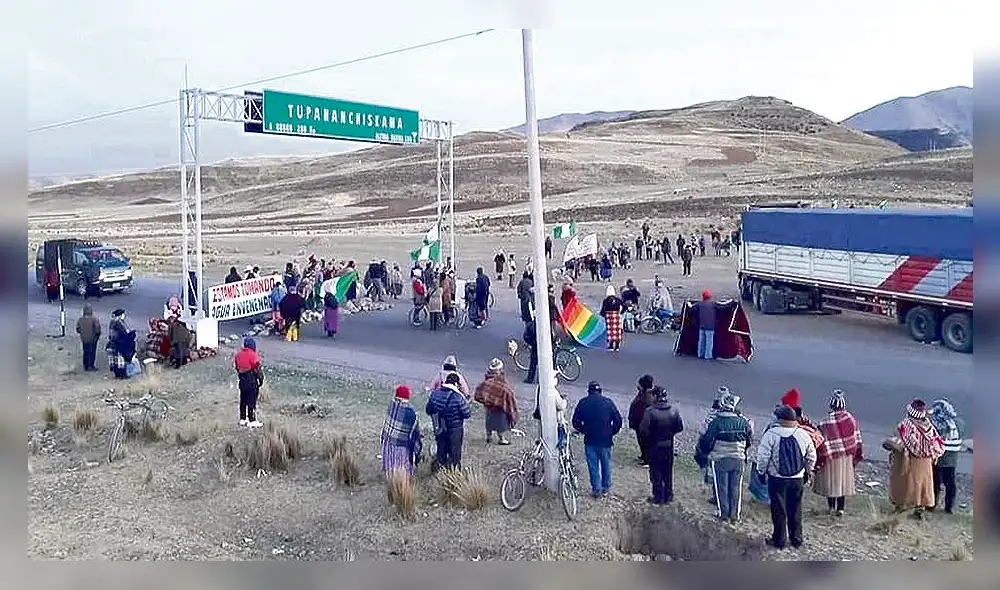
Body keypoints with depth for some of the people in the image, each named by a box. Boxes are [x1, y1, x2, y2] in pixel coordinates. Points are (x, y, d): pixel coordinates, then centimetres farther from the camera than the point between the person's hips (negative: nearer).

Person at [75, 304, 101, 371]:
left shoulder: (80, 319, -7)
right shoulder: (94, 319, -20)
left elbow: (78, 329, 0)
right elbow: (97, 330, -19)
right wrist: (98, 335, 2)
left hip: (84, 339, 4)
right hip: (92, 339, -4)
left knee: (85, 352, 16)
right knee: (92, 352, 7)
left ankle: (86, 366, 23)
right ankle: (91, 366, 9)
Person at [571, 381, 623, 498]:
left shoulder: (583, 403, -3)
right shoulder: (608, 402, -4)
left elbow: (576, 422, -2)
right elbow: (618, 421, -4)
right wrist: (611, 432, 10)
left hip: (590, 440, 0)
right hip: (605, 440, 0)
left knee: (593, 465, 9)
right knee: (606, 464, 16)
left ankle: (596, 489, 13)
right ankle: (606, 487, 25)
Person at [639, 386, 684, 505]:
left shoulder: (650, 411, -21)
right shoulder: (673, 410, -6)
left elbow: (644, 429, -24)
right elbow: (680, 427, 0)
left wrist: (648, 438, -3)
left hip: (655, 446, -4)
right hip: (669, 446, 5)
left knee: (656, 472, 9)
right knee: (668, 472, 18)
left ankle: (658, 496, 15)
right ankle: (668, 495, 27)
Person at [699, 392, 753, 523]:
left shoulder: (716, 422, -16)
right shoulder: (743, 422, -6)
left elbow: (708, 440, -11)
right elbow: (750, 441, 6)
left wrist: (703, 450, 10)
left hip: (720, 459, -2)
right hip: (738, 460, 2)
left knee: (721, 487, 10)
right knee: (736, 487, 12)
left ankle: (724, 514, 15)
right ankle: (734, 516, 18)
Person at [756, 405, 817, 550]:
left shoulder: (771, 435, -14)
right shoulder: (804, 435, -1)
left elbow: (763, 456, -12)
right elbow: (811, 457, 9)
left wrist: (761, 471, 3)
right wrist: (807, 472, 23)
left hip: (777, 479, -3)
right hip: (798, 479, 4)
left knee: (779, 511, 6)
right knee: (795, 510, 15)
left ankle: (779, 540, 13)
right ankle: (796, 539, 24)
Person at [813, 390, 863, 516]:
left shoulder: (826, 422, -20)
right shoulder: (851, 418, -7)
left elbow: (822, 441, -18)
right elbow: (857, 439, 1)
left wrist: (819, 461, -9)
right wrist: (856, 457, 12)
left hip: (831, 456, -3)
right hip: (847, 457, 3)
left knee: (830, 480, 12)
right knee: (844, 481, 14)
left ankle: (831, 507, 21)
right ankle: (841, 508, 17)